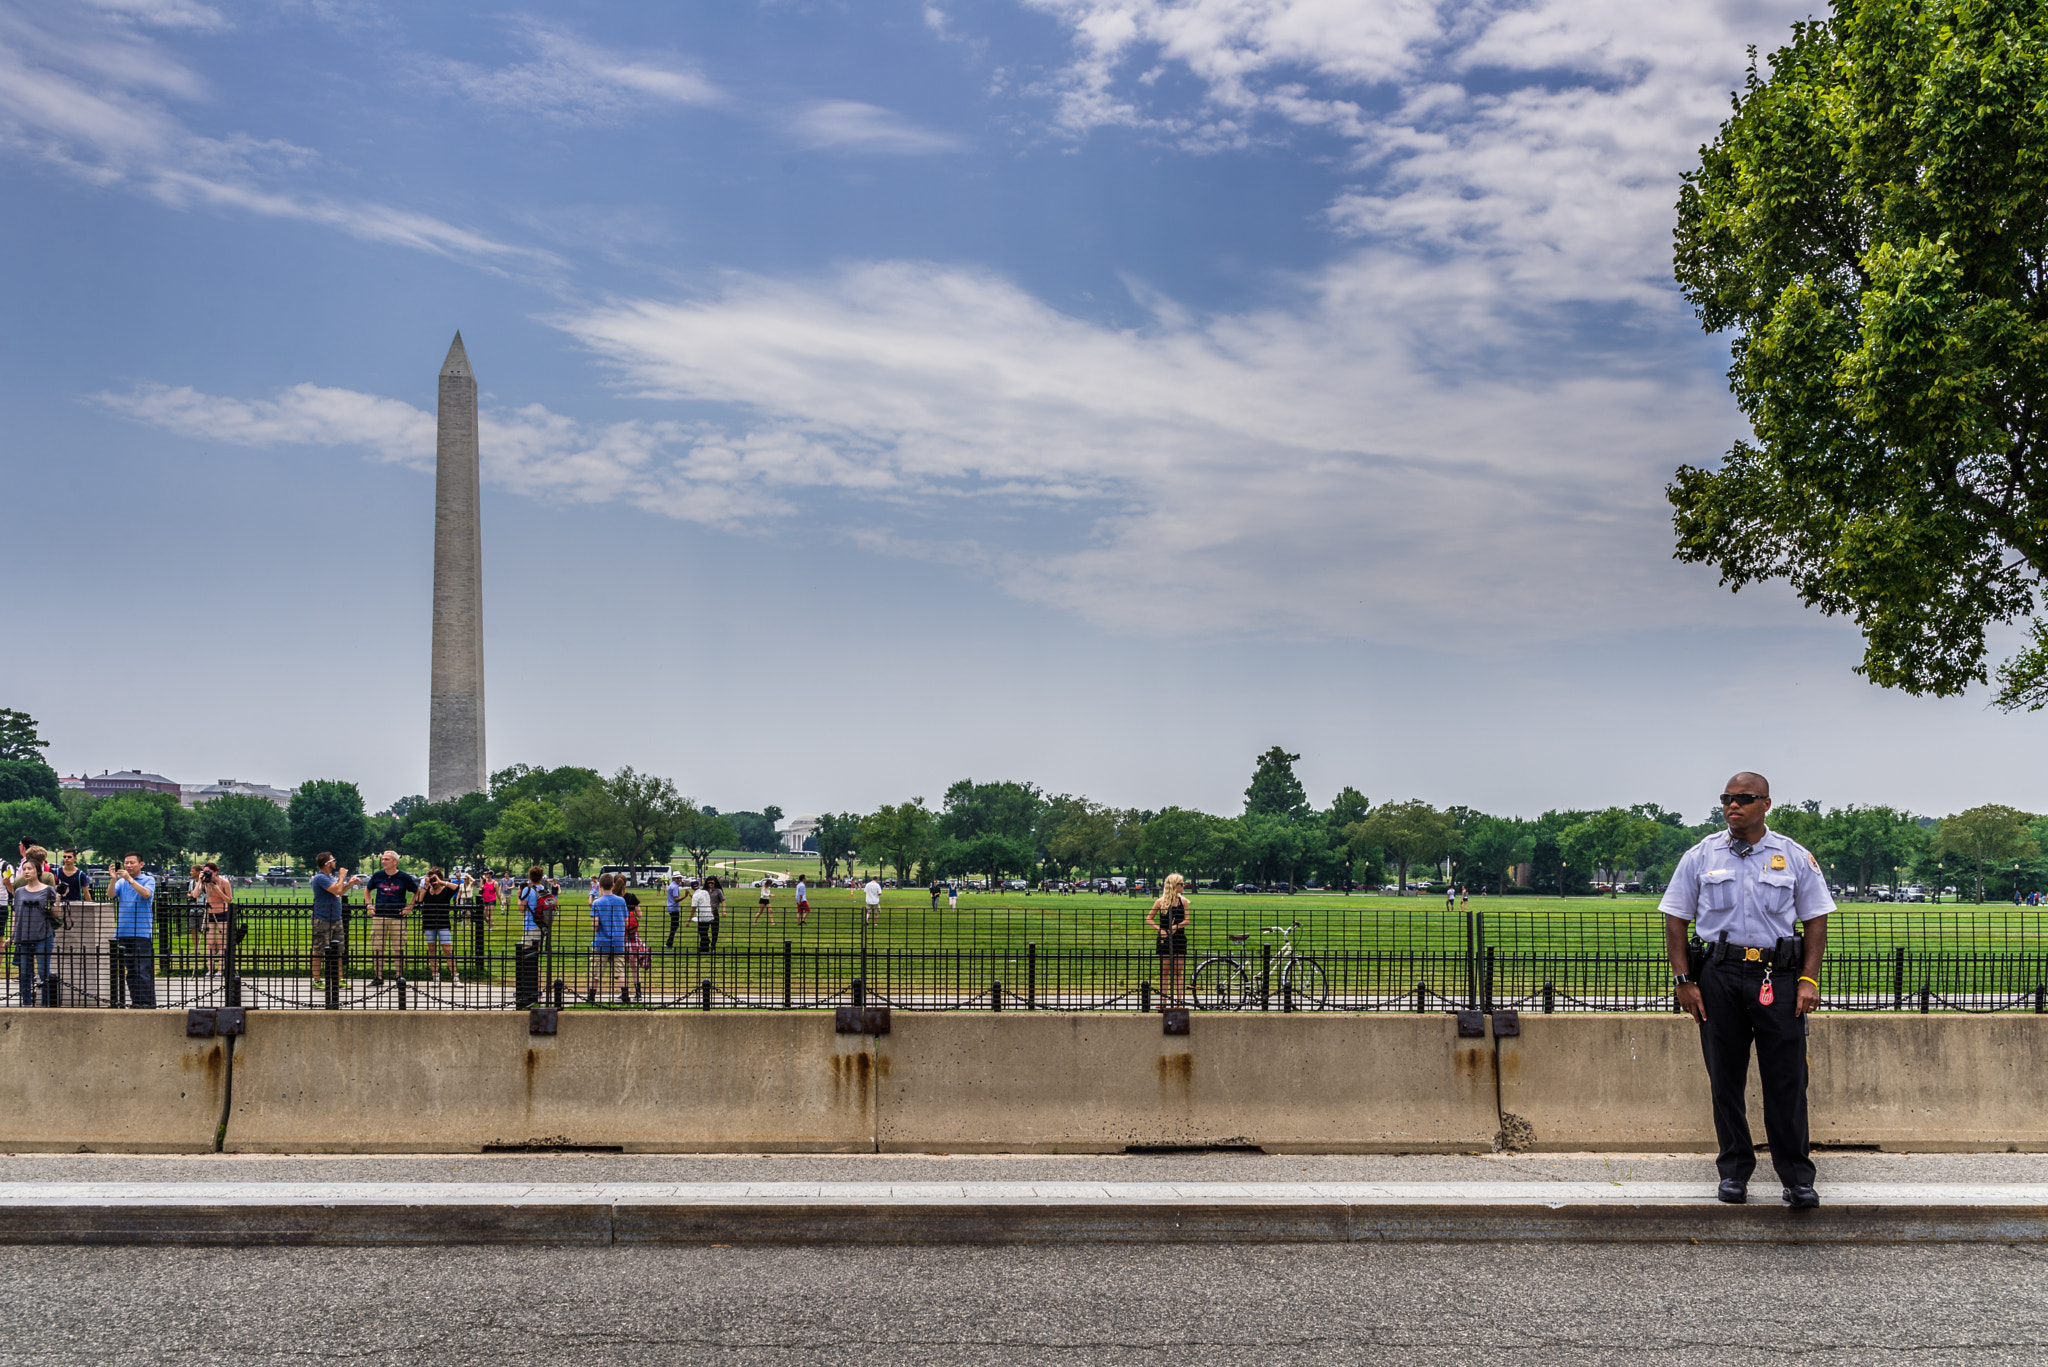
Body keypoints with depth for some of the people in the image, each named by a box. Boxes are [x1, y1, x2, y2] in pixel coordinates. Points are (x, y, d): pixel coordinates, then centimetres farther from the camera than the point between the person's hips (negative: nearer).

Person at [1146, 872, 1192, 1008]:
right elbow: (1148, 919, 2)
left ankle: (1178, 1001, 4)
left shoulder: (1183, 901, 6)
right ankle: (1163, 1000, 6)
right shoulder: (1161, 901, -2)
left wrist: (1176, 927, -14)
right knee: (1164, 971, 2)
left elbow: (1186, 920, 3)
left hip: (1179, 939, 2)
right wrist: (1159, 930, -11)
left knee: (1178, 971, 2)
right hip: (1165, 939, -2)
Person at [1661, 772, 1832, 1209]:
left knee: (1786, 1079, -2)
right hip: (1719, 976, 1)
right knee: (1725, 1078, 5)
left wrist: (1809, 980, -1)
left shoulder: (1795, 858, 7)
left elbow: (1815, 920, 9)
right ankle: (1734, 1170, 16)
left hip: (1777, 976, -1)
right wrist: (1684, 980, 1)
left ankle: (1797, 1176, 6)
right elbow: (1675, 920, 8)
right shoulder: (1700, 857, 6)